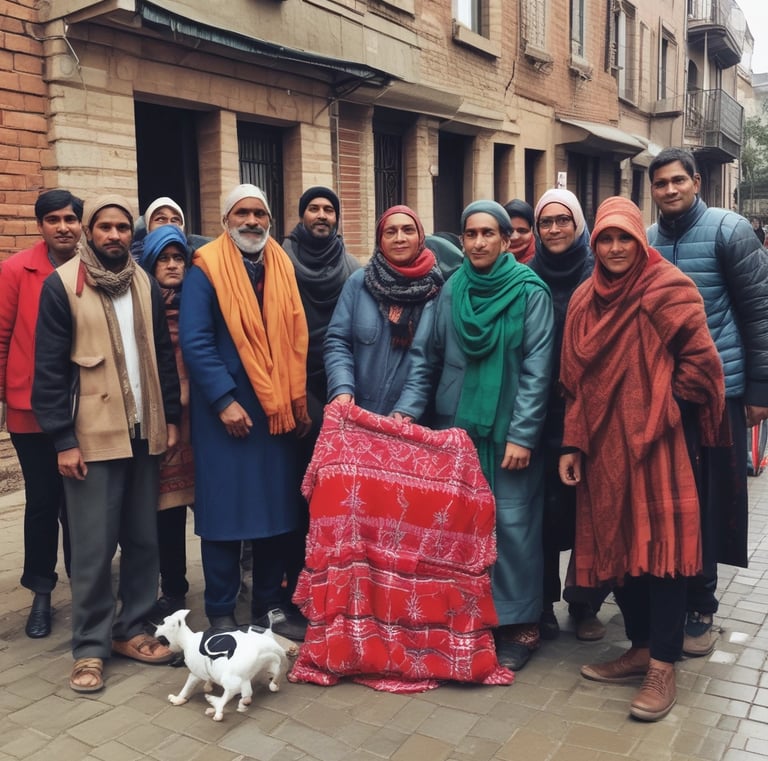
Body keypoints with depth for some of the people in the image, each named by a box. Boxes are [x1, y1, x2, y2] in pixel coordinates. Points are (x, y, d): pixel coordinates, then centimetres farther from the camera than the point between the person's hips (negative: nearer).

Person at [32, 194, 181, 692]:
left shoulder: (145, 285, 9)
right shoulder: (62, 286, -5)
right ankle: (90, 647, 14)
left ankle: (131, 629, 25)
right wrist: (63, 439, -12)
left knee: (144, 539, 10)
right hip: (92, 437, -5)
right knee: (94, 548, 0)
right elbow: (49, 368, -7)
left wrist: (171, 418, 8)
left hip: (144, 432, 5)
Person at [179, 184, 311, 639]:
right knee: (226, 511, 2)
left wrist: (299, 400, 6)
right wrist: (224, 400, -18)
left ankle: (272, 604, 24)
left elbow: (297, 338, 12)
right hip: (227, 409, -4)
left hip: (279, 409, 5)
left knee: (278, 508, 9)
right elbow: (195, 341, -11)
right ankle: (221, 613, 16)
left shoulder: (282, 267, 11)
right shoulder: (206, 269, -4)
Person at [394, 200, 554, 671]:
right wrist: (407, 410, -3)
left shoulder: (530, 291, -4)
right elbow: (427, 357, 8)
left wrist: (522, 435, -13)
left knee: (512, 523, -1)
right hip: (455, 426, 4)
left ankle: (519, 624, 13)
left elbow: (536, 370, -8)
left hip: (509, 432, -4)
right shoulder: (452, 290, 7)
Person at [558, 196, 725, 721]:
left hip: (655, 443, -5)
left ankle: (664, 666, 9)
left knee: (660, 544, -1)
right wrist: (572, 444, 7)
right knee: (617, 544, 10)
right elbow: (576, 380, 10)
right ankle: (641, 648, 25)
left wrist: (663, 403, -3)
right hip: (604, 445, 6)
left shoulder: (668, 290, -7)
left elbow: (700, 360, -8)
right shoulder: (585, 299, 10)